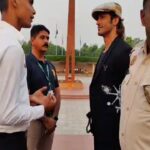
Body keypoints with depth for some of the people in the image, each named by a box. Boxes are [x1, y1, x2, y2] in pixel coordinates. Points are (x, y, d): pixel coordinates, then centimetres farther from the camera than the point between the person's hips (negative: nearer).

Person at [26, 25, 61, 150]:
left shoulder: (50, 66, 12)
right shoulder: (25, 63, -12)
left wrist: (54, 117, 1)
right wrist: (45, 118, -11)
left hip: (50, 119, 7)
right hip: (33, 119, -7)